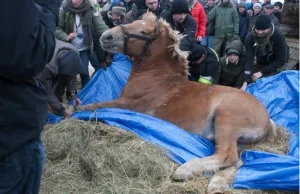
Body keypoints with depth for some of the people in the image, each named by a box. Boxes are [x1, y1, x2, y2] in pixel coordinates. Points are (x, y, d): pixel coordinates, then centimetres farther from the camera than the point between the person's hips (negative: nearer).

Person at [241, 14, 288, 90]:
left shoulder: (279, 36, -29)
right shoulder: (250, 37, -25)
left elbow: (281, 60, -25)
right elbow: (249, 59, -29)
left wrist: (262, 72, -28)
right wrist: (246, 81, -38)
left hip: (274, 64, -2)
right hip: (260, 63, 2)